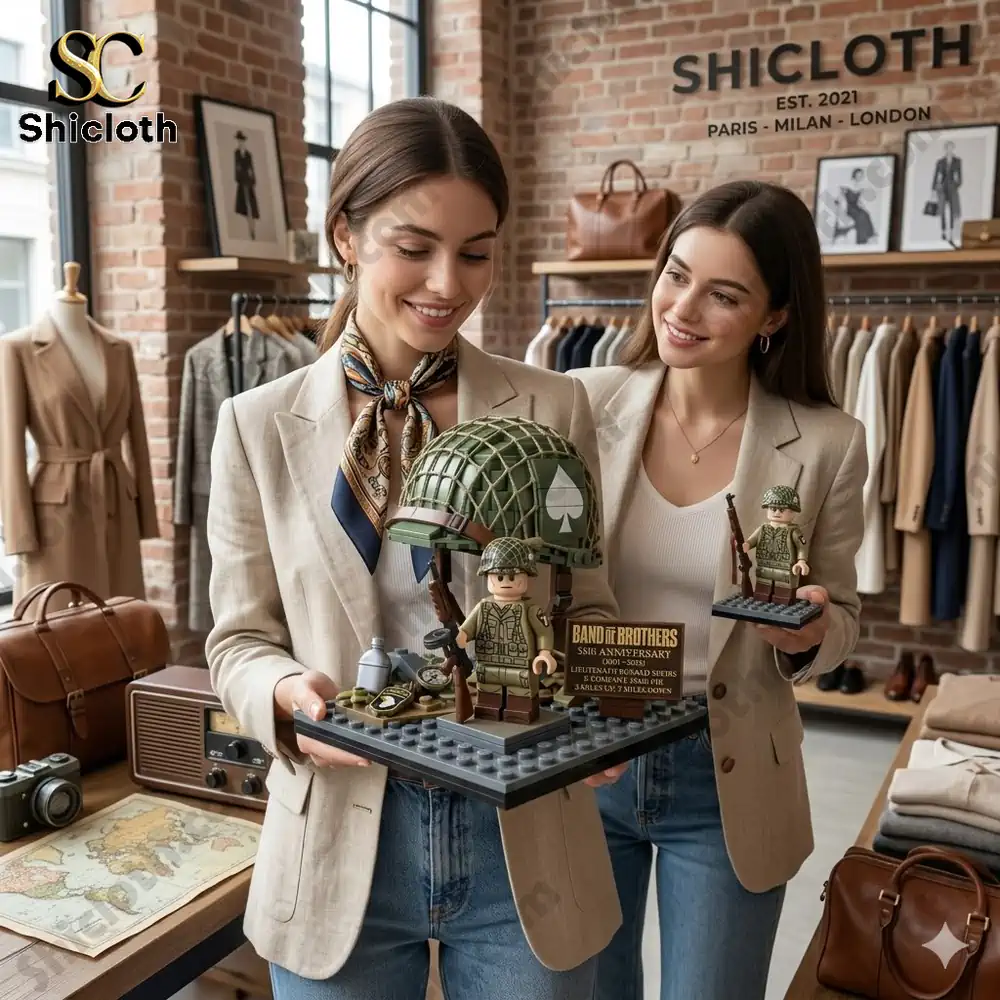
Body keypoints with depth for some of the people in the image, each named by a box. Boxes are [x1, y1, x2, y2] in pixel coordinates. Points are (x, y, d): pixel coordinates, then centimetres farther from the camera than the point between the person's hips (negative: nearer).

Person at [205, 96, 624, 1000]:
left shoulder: (552, 409, -4)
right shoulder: (258, 426, -4)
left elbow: (588, 605, 3)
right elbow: (240, 640, 1)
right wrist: (290, 695, -20)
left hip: (526, 848, 1)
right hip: (341, 854, 0)